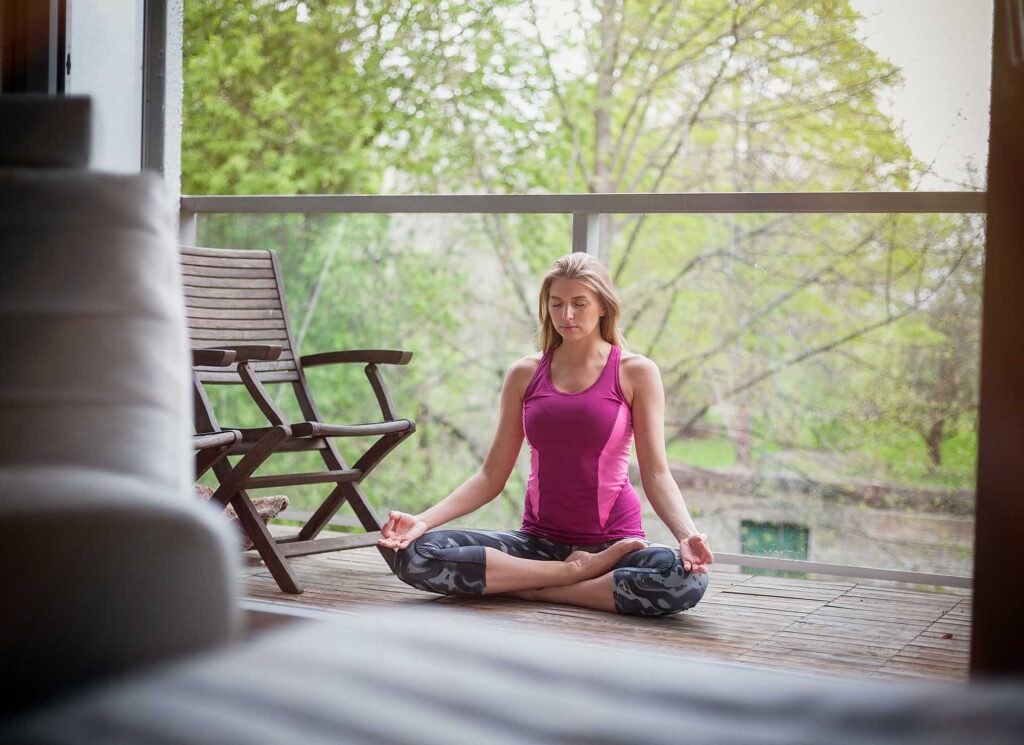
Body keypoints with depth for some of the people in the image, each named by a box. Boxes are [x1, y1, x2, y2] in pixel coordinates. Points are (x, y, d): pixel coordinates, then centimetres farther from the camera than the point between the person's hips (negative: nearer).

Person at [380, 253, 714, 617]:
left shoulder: (635, 372, 1)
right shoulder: (525, 375, 8)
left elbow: (656, 475, -4)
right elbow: (492, 475, 8)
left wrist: (687, 534, -24)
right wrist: (424, 519, -7)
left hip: (612, 541, -2)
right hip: (539, 540, 2)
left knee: (686, 580, -36)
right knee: (415, 556, -22)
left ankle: (539, 590, -19)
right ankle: (574, 572, -18)